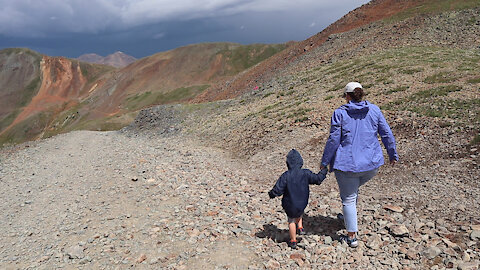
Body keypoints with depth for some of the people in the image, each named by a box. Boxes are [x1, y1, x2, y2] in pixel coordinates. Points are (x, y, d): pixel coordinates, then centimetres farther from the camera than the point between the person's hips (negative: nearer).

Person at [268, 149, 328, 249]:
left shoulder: (285, 176, -21)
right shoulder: (306, 173, -14)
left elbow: (277, 190, -19)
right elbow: (318, 179, 1)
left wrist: (271, 194, 2)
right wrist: (324, 171, 19)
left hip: (289, 205, -3)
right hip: (302, 204, 3)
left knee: (291, 221, 17)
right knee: (299, 213, 37)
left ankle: (293, 241, 26)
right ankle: (300, 227, 27)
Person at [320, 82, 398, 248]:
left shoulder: (340, 113, -9)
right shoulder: (374, 110, 1)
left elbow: (333, 140, -9)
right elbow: (387, 134, 5)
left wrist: (325, 162, 1)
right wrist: (393, 155, 18)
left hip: (347, 163, -4)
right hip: (372, 164, 5)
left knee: (348, 198, 8)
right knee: (353, 189, 29)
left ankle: (352, 237, 14)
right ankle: (348, 217, 46)